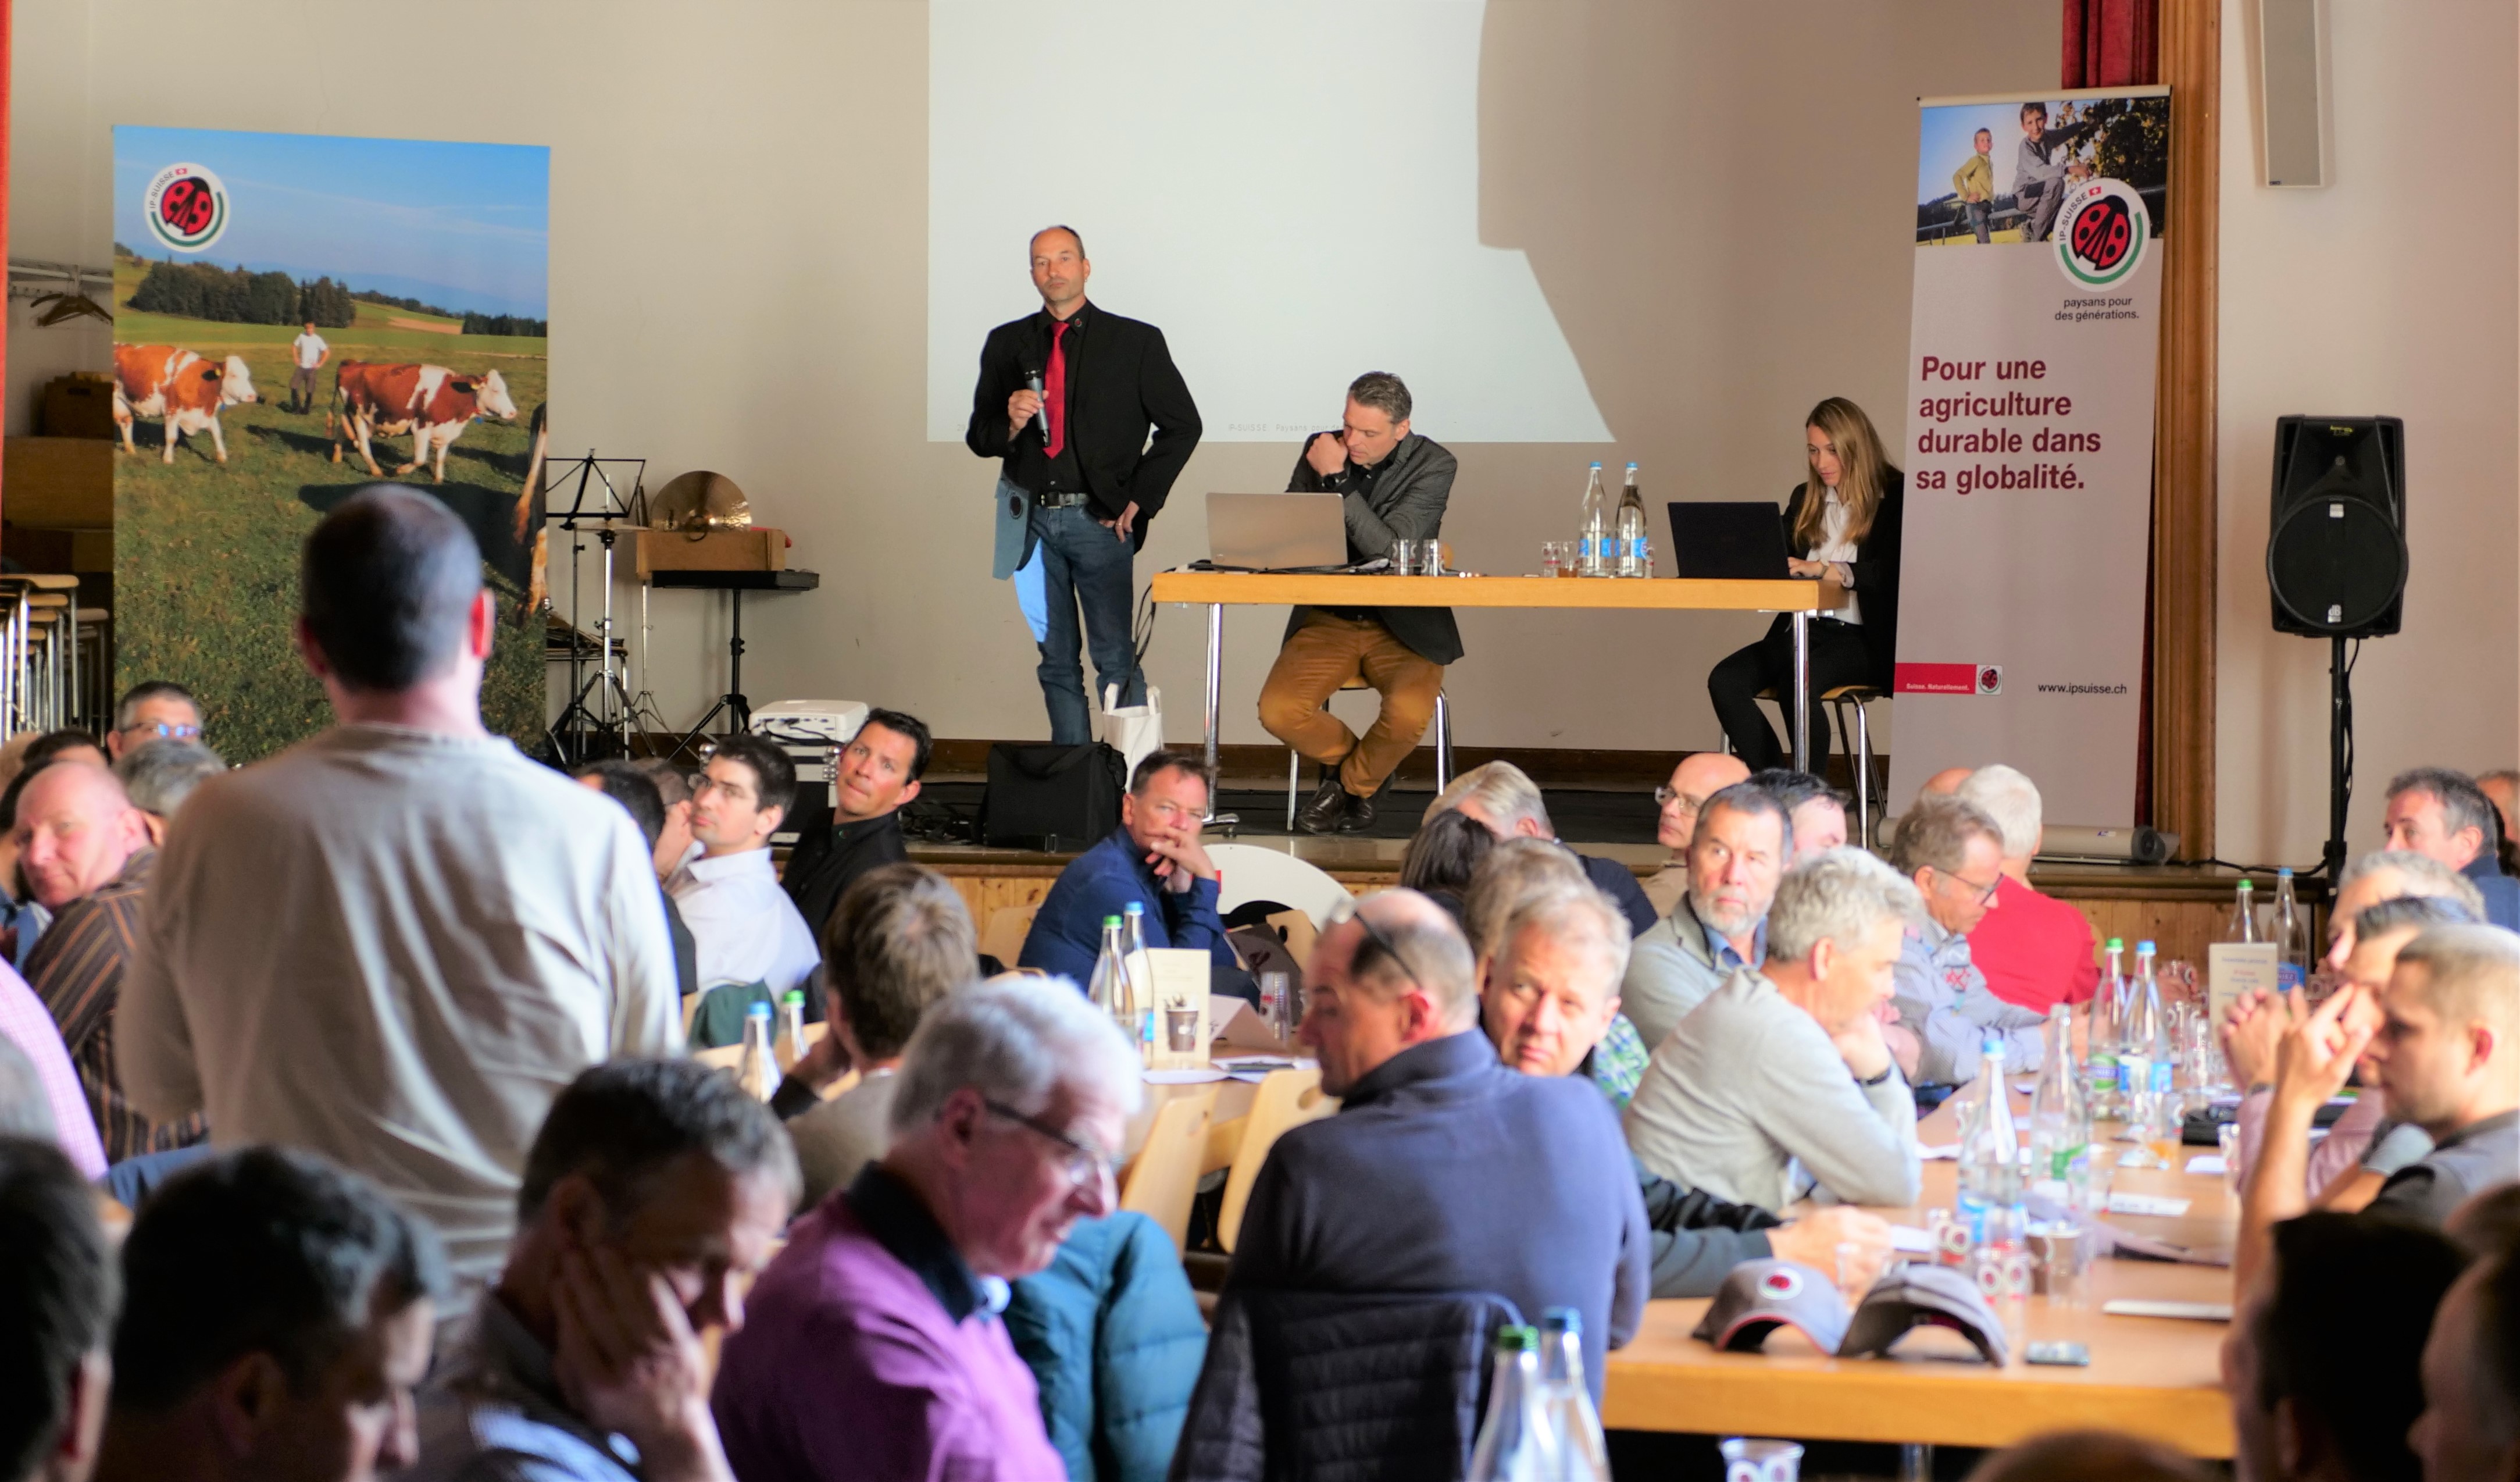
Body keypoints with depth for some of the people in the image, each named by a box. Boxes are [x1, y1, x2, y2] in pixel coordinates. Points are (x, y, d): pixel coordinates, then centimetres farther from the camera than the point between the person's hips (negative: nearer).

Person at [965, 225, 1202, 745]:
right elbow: (979, 438, 12)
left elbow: (1182, 424, 6)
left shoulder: (1135, 342, 2)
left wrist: (1139, 499, -1)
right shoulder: (1007, 343, 9)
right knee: (1056, 659, 7)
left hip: (1099, 519, -3)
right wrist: (1010, 424, -12)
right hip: (1031, 520, 3)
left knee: (1115, 658, -7)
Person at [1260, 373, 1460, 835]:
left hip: (1402, 623, -3)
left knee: (1409, 714, -31)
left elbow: (1389, 550, -20)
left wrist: (1337, 481, -23)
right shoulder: (1320, 450, 1)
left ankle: (1356, 784, 4)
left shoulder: (1433, 466, -10)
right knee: (1277, 711, -22)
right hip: (1328, 618, 3)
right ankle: (1344, 757, 13)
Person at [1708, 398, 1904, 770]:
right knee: (1725, 680, -20)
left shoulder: (1895, 501, -3)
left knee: (1798, 682, -36)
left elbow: (1889, 573, -17)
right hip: (1803, 630, 6)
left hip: (1863, 640, -6)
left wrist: (1823, 569, -28)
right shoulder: (1805, 499, 18)